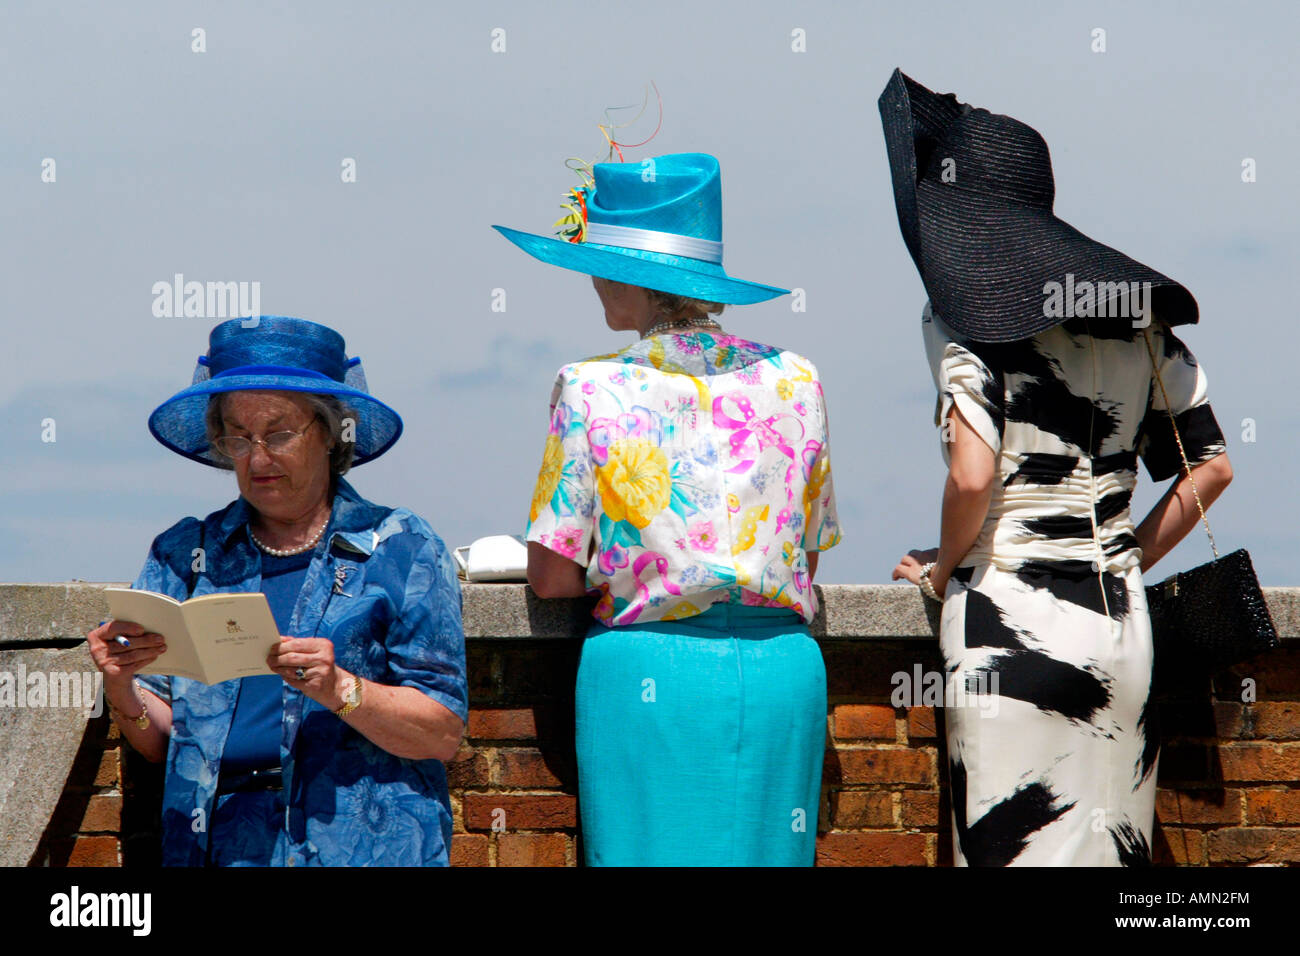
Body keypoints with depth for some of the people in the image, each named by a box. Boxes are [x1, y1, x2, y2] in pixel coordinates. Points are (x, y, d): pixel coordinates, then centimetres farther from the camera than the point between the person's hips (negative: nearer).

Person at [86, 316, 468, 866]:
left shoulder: (402, 551, 8)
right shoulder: (183, 555, 18)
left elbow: (443, 733, 1)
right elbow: (161, 741, 15)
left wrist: (341, 691, -14)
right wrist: (123, 690, -6)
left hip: (360, 843, -3)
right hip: (213, 846, 3)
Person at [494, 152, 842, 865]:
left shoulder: (592, 390, -4)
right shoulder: (796, 381, 6)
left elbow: (552, 576, -4)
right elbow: (808, 555, 12)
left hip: (648, 672, -4)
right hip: (783, 673, 4)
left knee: (645, 856, 2)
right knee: (764, 858, 9)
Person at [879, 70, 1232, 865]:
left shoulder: (965, 310, -7)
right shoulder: (1138, 310, 11)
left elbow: (974, 476, -17)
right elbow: (1211, 465, 13)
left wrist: (942, 569, 1)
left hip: (1011, 623, -6)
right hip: (1122, 619, 6)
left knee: (1015, 850, -4)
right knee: (1112, 853, 9)